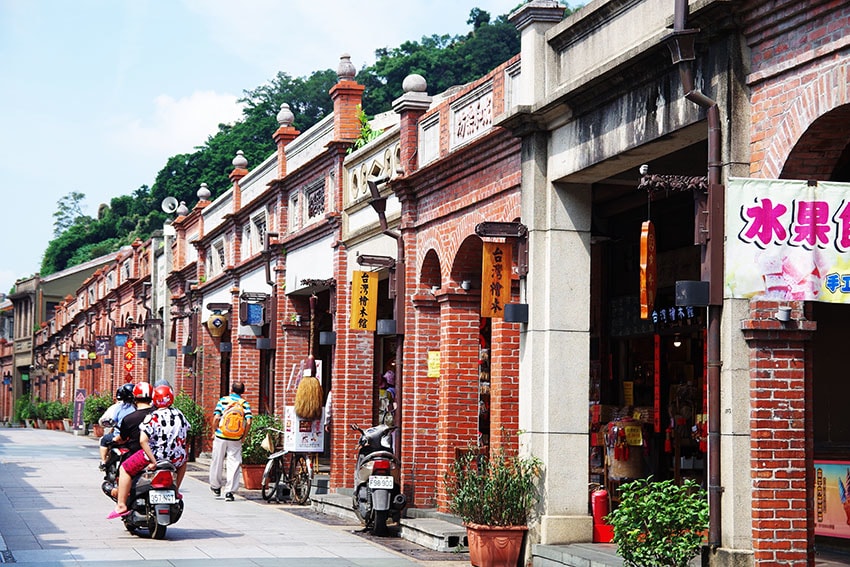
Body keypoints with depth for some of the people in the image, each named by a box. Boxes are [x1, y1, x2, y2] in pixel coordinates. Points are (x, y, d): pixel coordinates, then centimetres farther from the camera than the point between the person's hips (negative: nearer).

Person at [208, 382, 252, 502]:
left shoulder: (223, 400, 0)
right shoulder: (245, 403, 1)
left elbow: (216, 418, -9)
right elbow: (248, 422, -8)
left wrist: (214, 432, 5)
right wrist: (243, 436, 5)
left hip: (221, 437, 0)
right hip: (236, 440, 0)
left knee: (217, 462, 15)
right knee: (234, 464, 3)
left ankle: (215, 486, 29)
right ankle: (229, 491, -2)